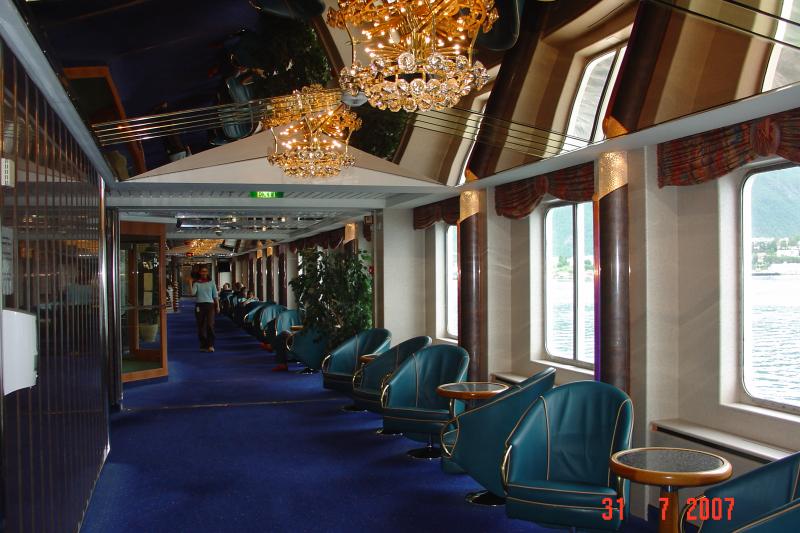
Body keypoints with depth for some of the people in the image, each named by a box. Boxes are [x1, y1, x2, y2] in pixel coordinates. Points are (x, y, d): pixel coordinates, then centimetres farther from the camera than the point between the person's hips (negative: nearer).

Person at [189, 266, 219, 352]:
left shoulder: (211, 283, 9)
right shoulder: (196, 283, 7)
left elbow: (215, 296, 11)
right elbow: (193, 293, -9)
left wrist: (217, 306, 6)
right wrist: (190, 284, -13)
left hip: (210, 305, -1)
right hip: (200, 305, 1)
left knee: (210, 325, -14)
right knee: (201, 326, 2)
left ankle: (210, 345, -12)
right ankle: (204, 345, 12)